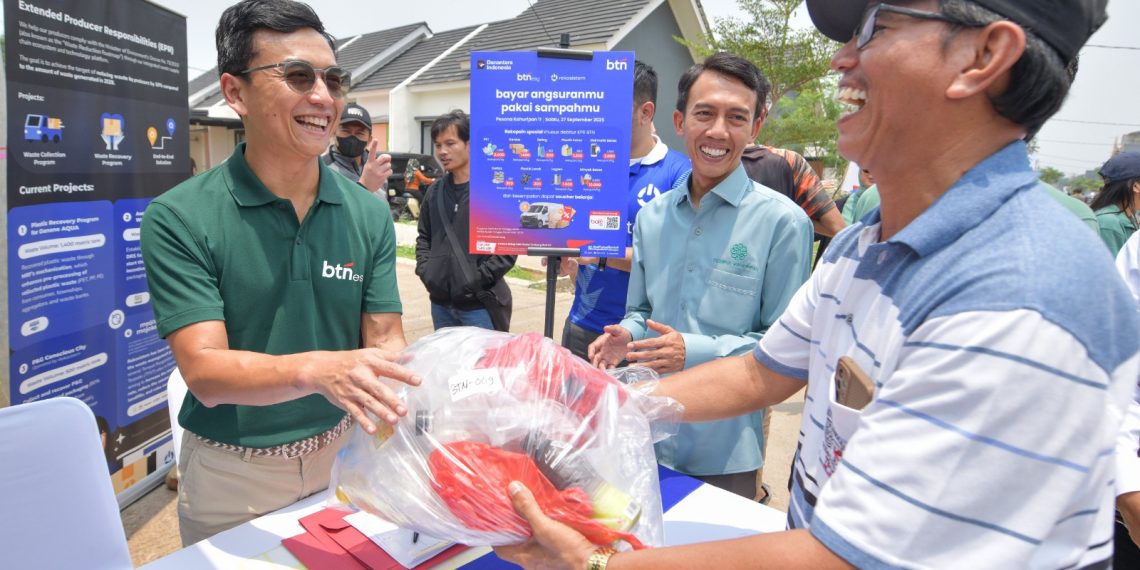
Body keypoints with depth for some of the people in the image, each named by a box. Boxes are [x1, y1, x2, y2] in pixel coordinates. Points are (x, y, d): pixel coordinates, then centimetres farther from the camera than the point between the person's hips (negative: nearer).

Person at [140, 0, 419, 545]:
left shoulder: (369, 213, -7)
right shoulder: (179, 219, -15)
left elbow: (385, 339, -7)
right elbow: (204, 371, -21)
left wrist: (411, 395, -30)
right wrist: (316, 369, -40)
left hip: (342, 455, 3)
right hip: (231, 476, -2)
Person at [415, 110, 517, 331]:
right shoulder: (434, 191, 10)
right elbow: (424, 237, 18)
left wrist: (477, 280, -16)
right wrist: (425, 270, 2)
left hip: (480, 305, -6)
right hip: (440, 302, 6)